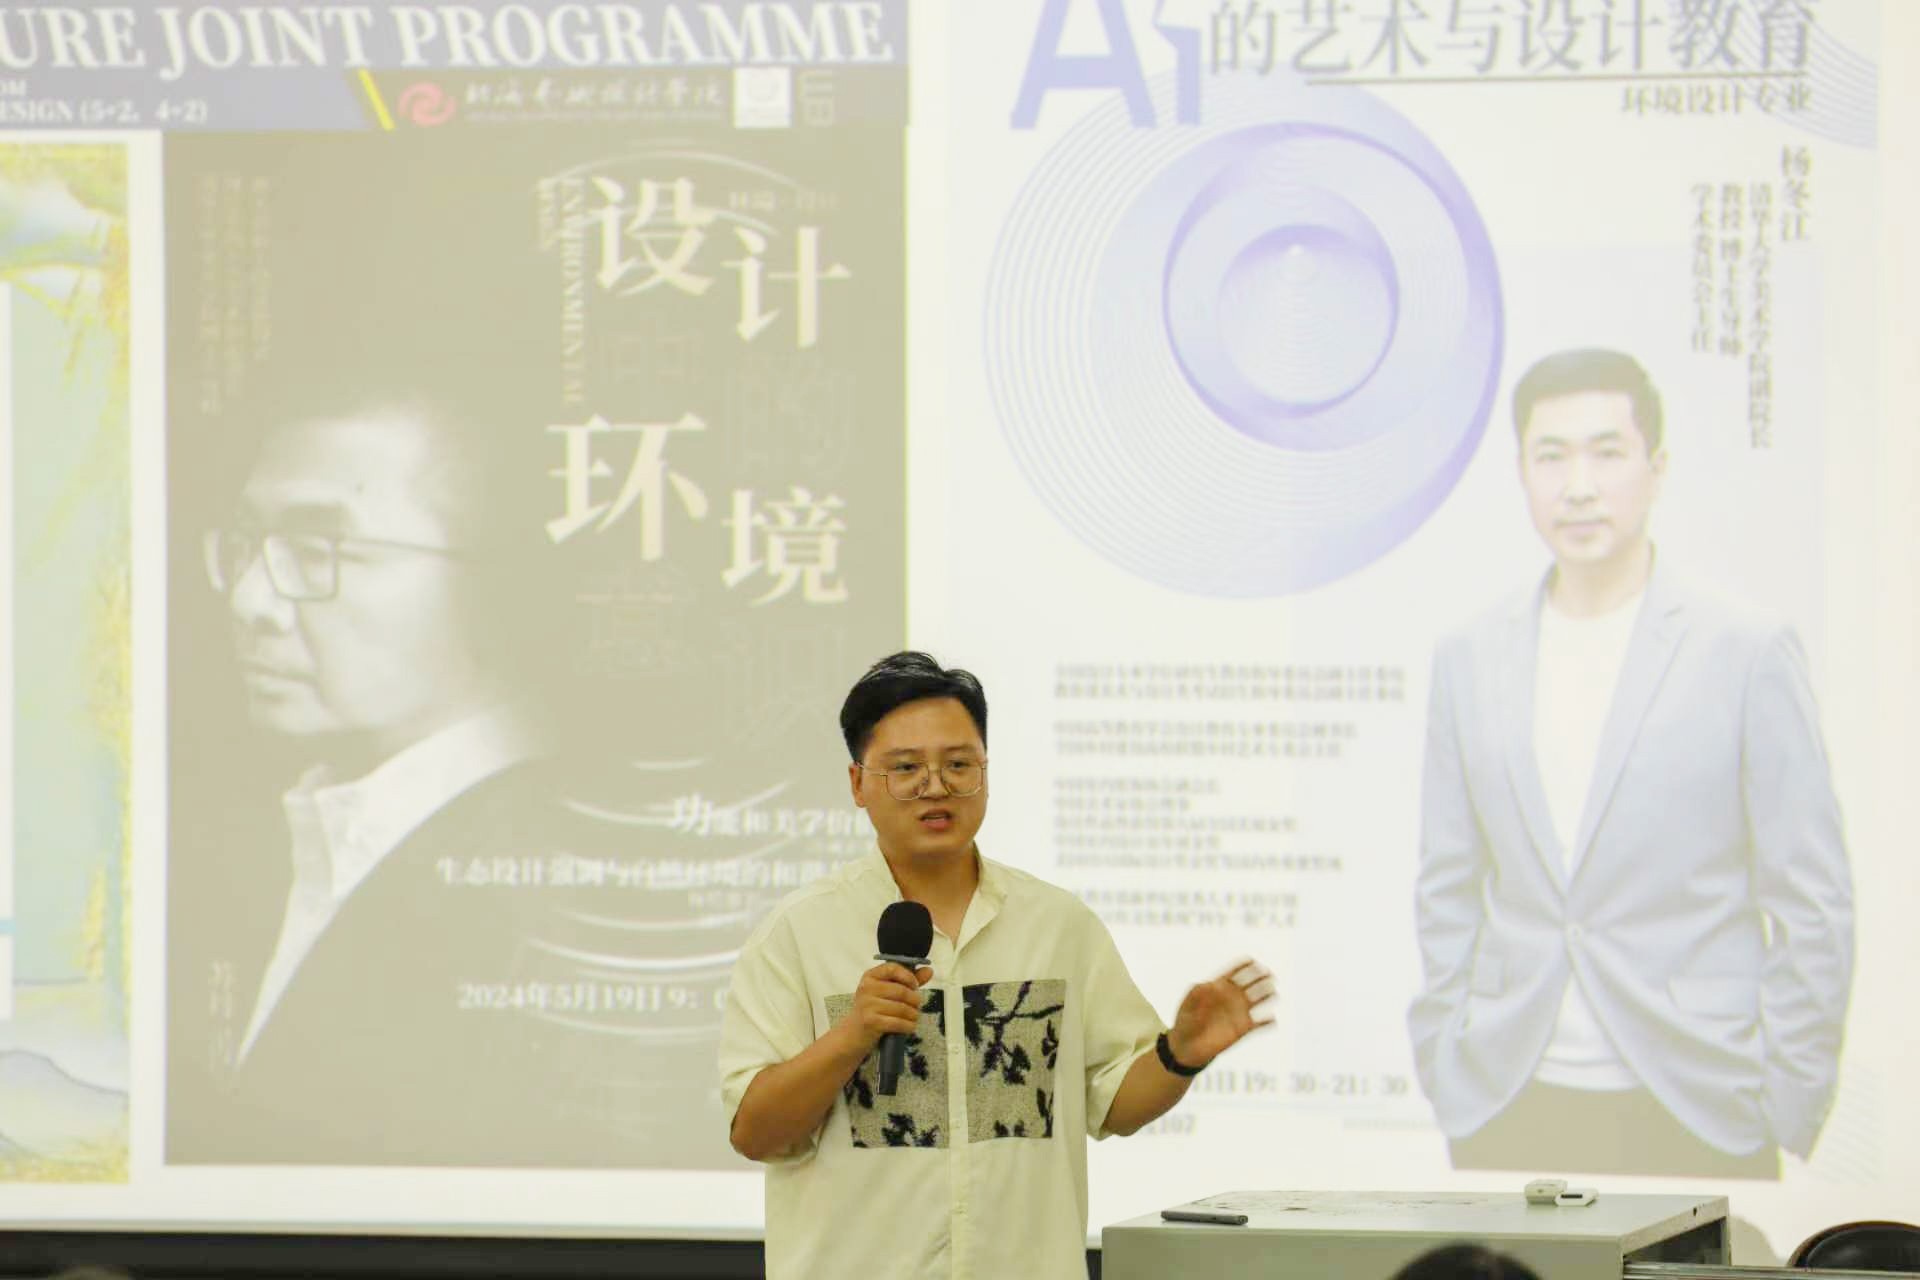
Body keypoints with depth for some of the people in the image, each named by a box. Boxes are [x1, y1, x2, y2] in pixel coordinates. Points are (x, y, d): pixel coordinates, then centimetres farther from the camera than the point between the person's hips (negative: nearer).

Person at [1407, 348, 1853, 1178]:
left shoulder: (1749, 656, 0)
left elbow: (1814, 906, 0)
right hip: (1509, 1120, 3)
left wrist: (1787, 1109, -4)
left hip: (1692, 1118, -3)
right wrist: (1445, 1075, 8)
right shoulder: (1470, 662, 11)